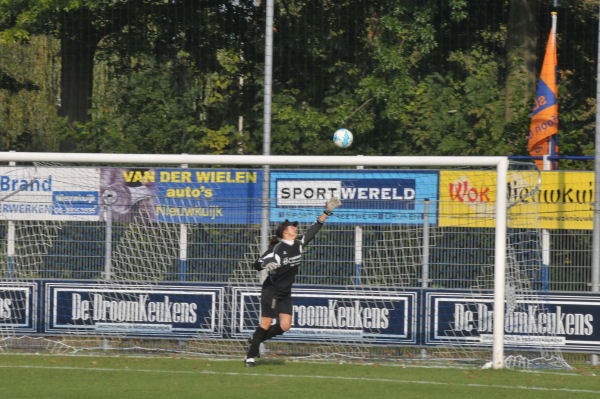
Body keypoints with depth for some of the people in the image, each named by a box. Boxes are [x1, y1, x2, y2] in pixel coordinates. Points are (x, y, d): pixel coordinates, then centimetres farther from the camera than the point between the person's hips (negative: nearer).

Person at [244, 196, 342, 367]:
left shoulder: (298, 244, 5)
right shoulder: (278, 248, -16)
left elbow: (312, 230, 14)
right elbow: (258, 264, -18)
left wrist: (326, 213, 12)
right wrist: (267, 265, -40)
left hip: (285, 294, 7)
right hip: (271, 291, -7)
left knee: (284, 326, -1)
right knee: (266, 324, -8)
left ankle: (257, 339, 19)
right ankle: (251, 355, 0)